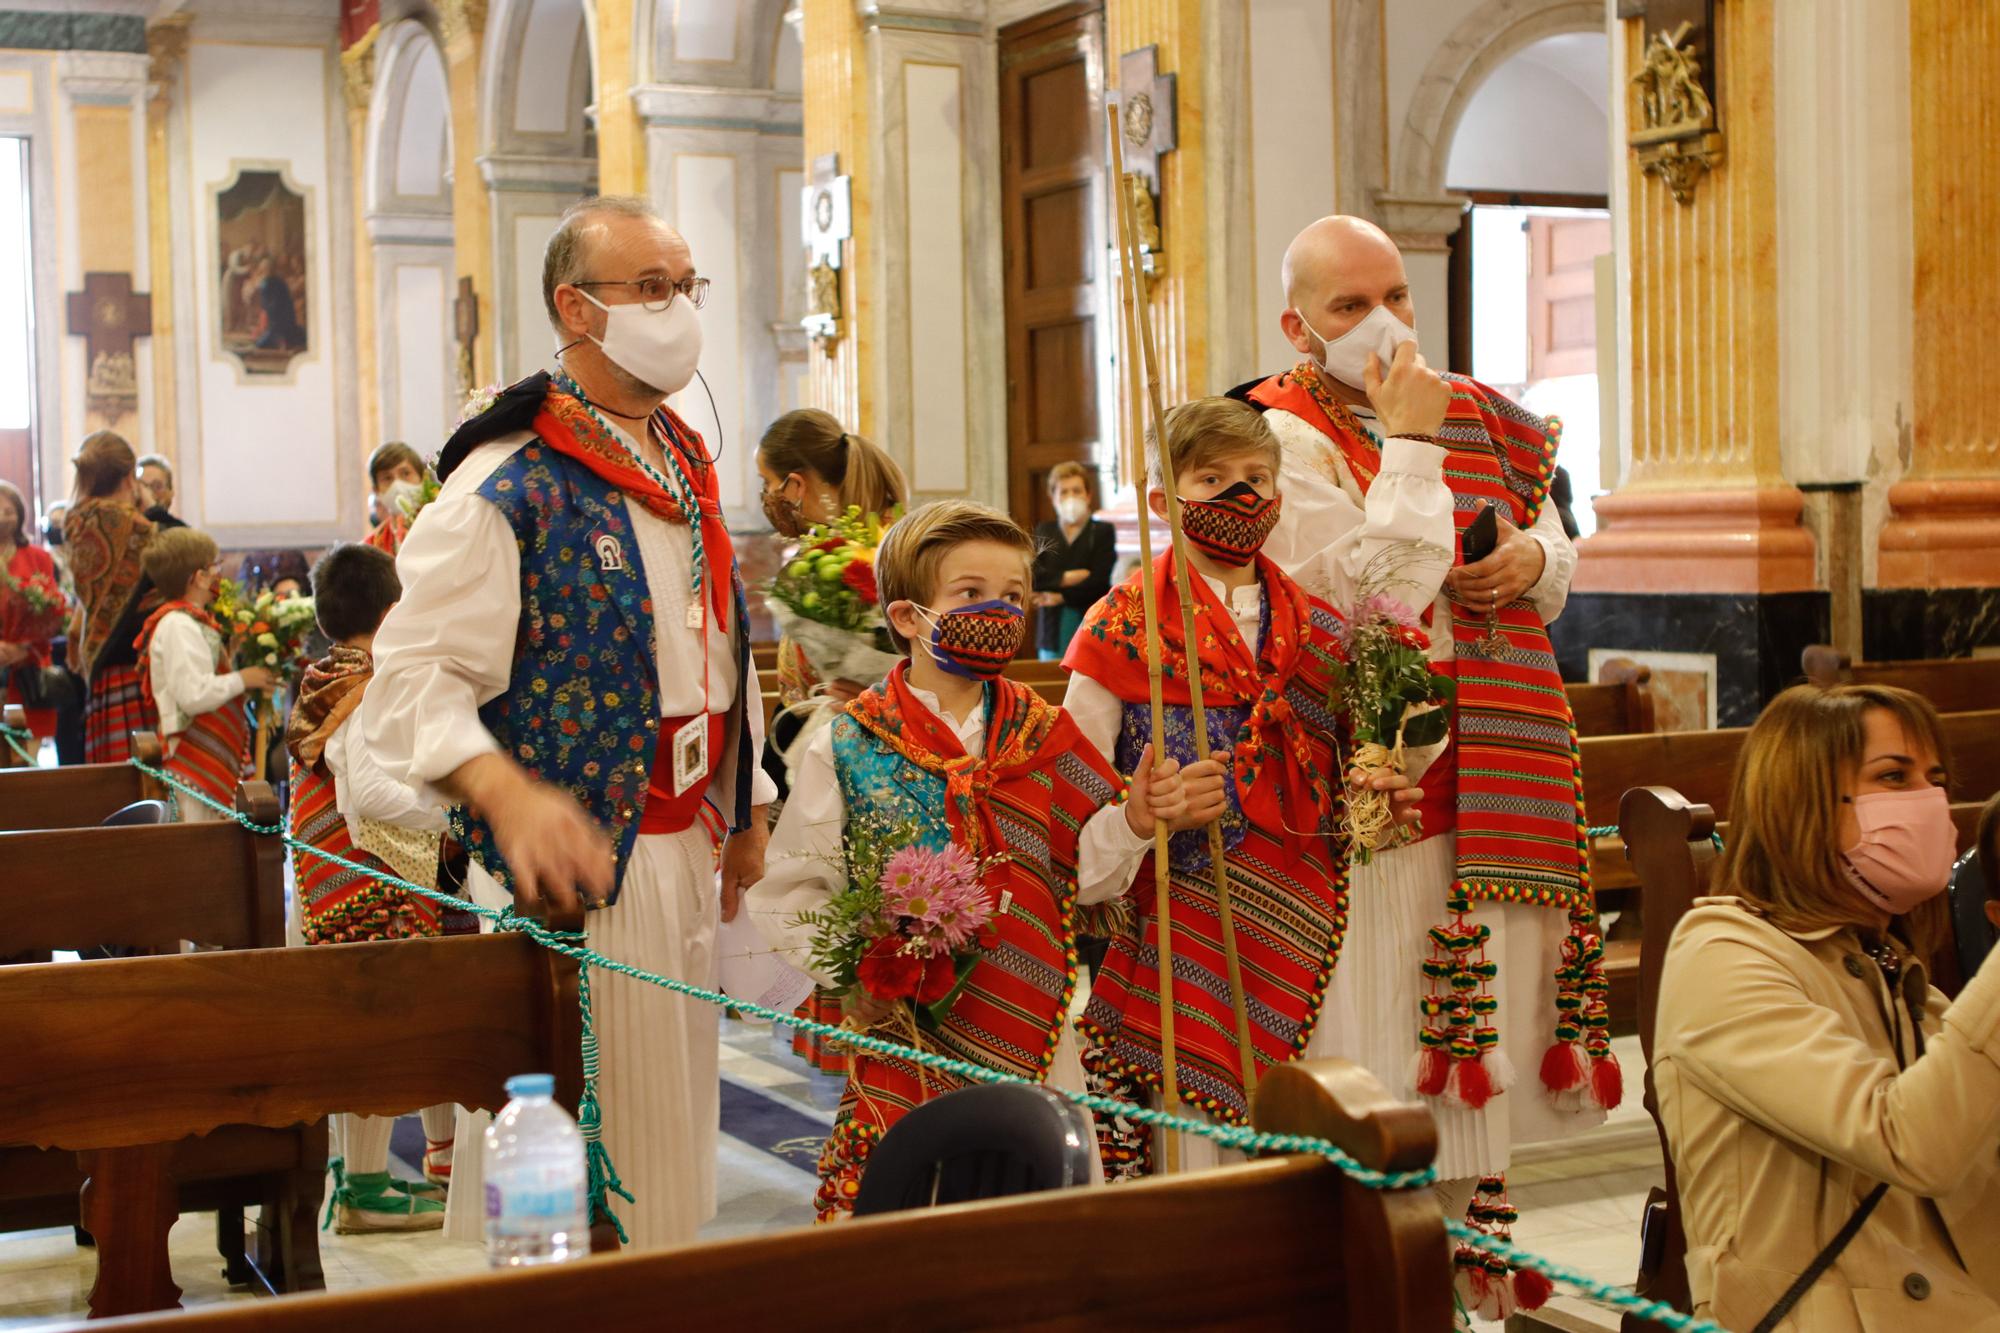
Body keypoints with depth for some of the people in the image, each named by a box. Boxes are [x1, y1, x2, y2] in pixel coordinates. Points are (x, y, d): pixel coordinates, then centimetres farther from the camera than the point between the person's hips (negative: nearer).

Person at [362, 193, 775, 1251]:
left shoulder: (687, 468, 11)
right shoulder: (507, 488, -15)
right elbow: (413, 676, -21)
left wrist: (745, 808, 20)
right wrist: (511, 798, -37)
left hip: (682, 850, 8)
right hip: (571, 855, -8)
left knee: (670, 1117, 17)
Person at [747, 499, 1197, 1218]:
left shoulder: (1044, 735, 5)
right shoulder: (848, 747, -4)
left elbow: (1081, 874, 4)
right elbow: (785, 893, -2)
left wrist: (1132, 821, -13)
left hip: (1032, 1024, 3)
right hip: (908, 1023, -3)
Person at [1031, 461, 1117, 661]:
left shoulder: (1103, 531, 4)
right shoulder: (1043, 532, 14)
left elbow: (1098, 582, -7)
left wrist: (1061, 596, -9)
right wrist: (1065, 578, -10)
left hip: (1090, 631, -3)